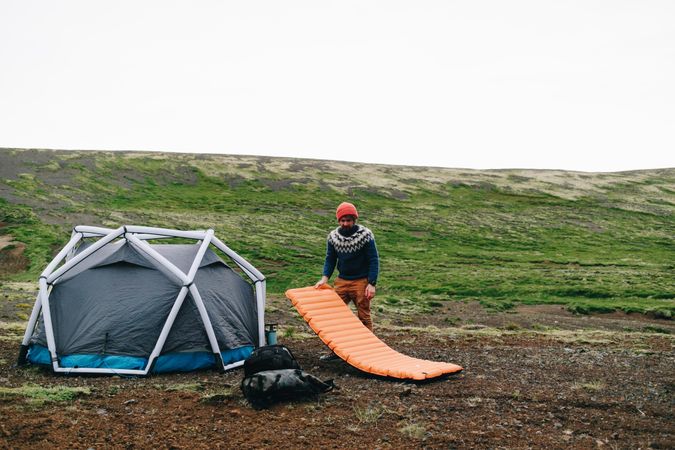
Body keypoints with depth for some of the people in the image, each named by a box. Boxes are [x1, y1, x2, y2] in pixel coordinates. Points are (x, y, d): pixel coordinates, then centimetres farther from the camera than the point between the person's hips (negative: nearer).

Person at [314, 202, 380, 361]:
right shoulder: (333, 236, 3)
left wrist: (372, 284, -14)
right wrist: (324, 278, -5)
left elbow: (373, 260, -8)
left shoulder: (365, 235, -9)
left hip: (361, 282, -4)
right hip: (342, 281, 4)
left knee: (364, 316, 1)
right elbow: (330, 259, 10)